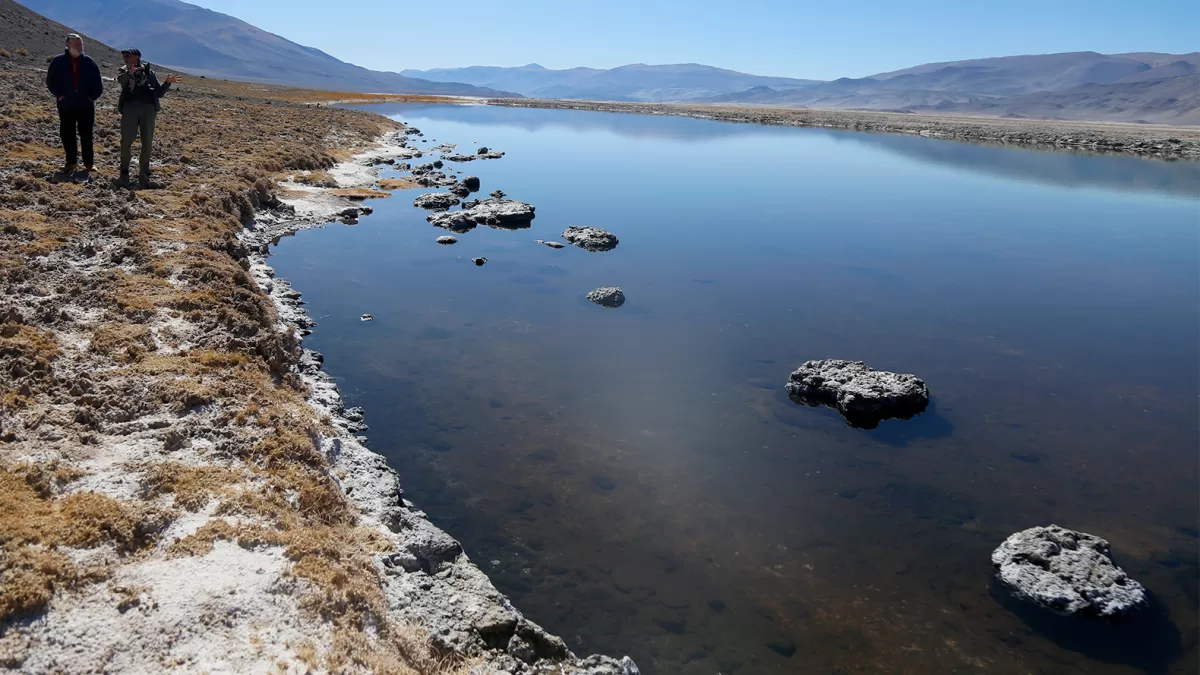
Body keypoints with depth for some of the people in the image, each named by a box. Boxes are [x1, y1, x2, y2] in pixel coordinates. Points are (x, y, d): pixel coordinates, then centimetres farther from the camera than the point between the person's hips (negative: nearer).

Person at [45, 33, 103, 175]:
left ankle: (89, 163, 10)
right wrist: (59, 95, -4)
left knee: (86, 135, 4)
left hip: (86, 105, 0)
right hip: (66, 105, 0)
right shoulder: (58, 61, 0)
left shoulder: (89, 62, 2)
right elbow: (51, 81, 6)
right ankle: (71, 163, 11)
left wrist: (92, 96, 0)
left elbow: (98, 83, 9)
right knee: (68, 135, 4)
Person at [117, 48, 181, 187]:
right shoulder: (125, 71, 14)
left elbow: (159, 93, 16)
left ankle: (143, 175, 8)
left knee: (147, 143, 0)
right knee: (126, 140, -7)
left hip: (149, 109, 1)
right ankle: (124, 170, 8)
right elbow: (120, 79, -9)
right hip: (130, 107, -1)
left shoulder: (149, 72, 17)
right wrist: (129, 73, -30)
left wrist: (168, 82, -1)